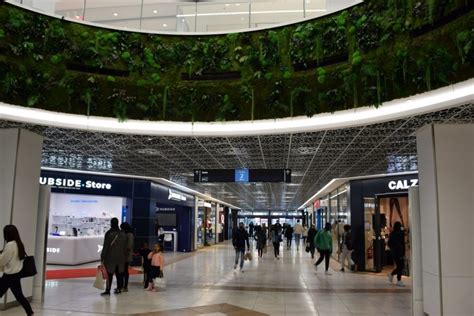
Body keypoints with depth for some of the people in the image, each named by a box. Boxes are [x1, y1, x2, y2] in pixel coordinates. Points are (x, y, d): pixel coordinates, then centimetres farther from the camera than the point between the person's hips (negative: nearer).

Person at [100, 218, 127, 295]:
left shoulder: (109, 233, -10)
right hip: (121, 257, 4)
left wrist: (102, 257, -3)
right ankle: (119, 289, 14)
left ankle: (108, 290, -3)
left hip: (110, 257, -4)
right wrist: (125, 257, 16)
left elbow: (105, 246, -9)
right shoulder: (123, 234, 5)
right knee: (119, 274, 10)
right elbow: (125, 247, 9)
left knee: (109, 274, -2)